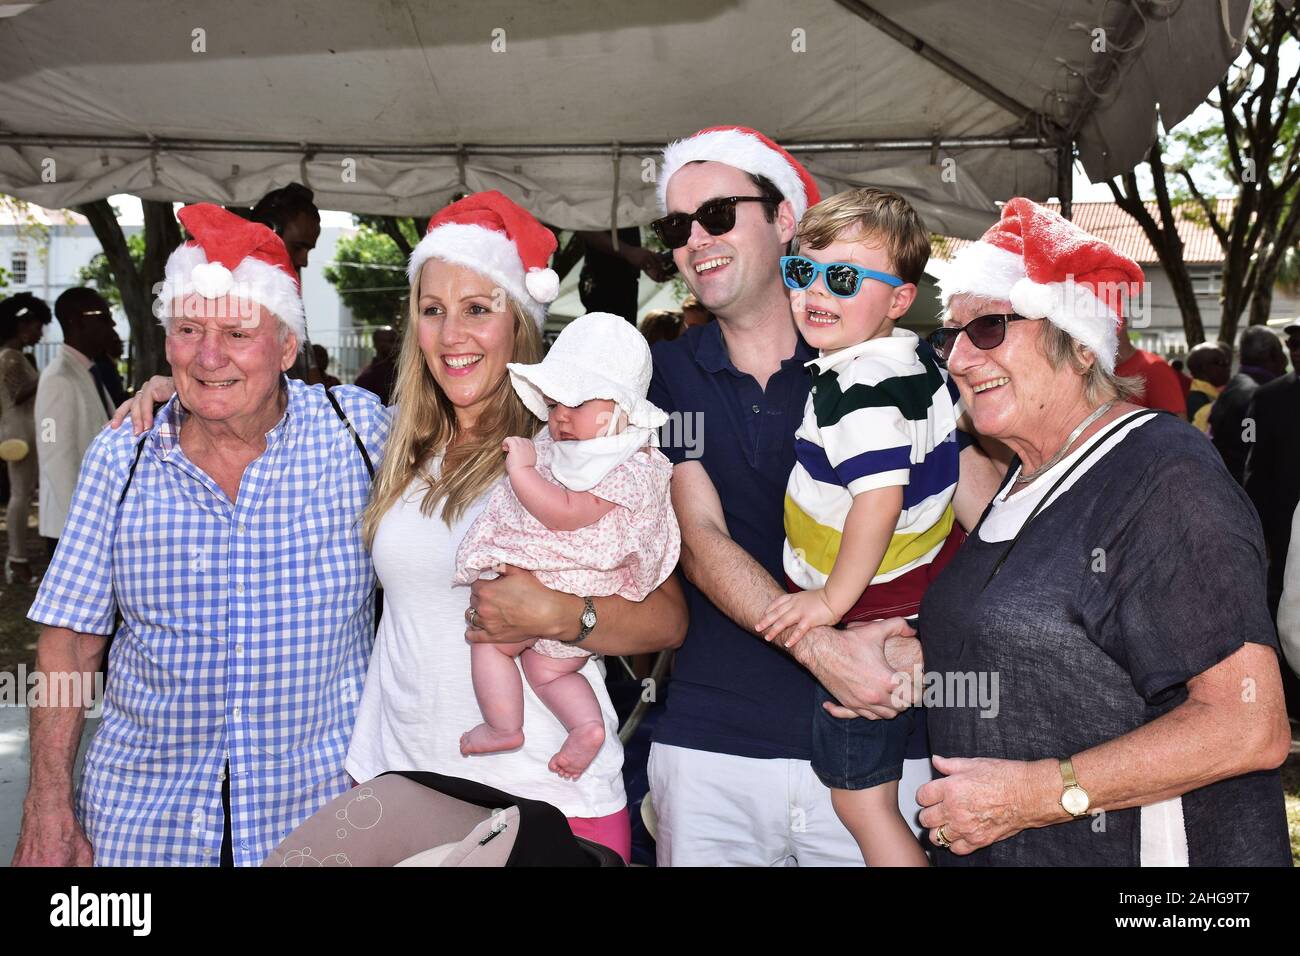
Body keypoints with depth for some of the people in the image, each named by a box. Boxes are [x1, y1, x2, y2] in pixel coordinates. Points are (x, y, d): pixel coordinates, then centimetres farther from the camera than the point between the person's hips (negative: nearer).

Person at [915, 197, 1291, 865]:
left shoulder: (1164, 477, -18)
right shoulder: (1021, 480, 7)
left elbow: (1250, 726, -23)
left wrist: (1037, 792, -25)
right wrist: (920, 662, -3)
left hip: (1135, 846, -8)